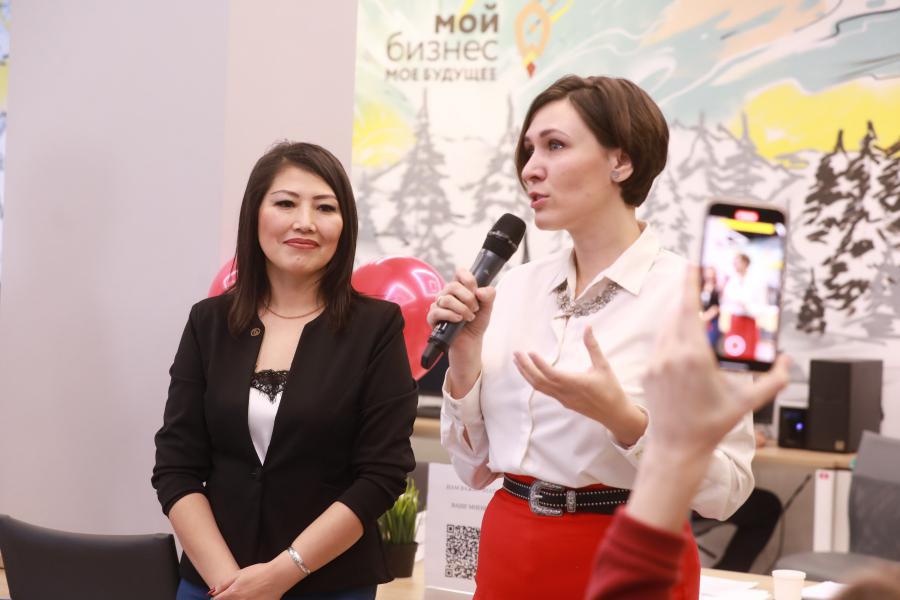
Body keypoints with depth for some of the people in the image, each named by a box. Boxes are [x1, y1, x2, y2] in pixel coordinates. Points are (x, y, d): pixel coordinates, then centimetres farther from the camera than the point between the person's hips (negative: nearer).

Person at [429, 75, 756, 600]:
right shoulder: (517, 286, 3)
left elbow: (726, 487, -14)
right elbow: (476, 466, 5)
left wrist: (620, 417, -27)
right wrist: (464, 355, -8)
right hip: (511, 556, 5)